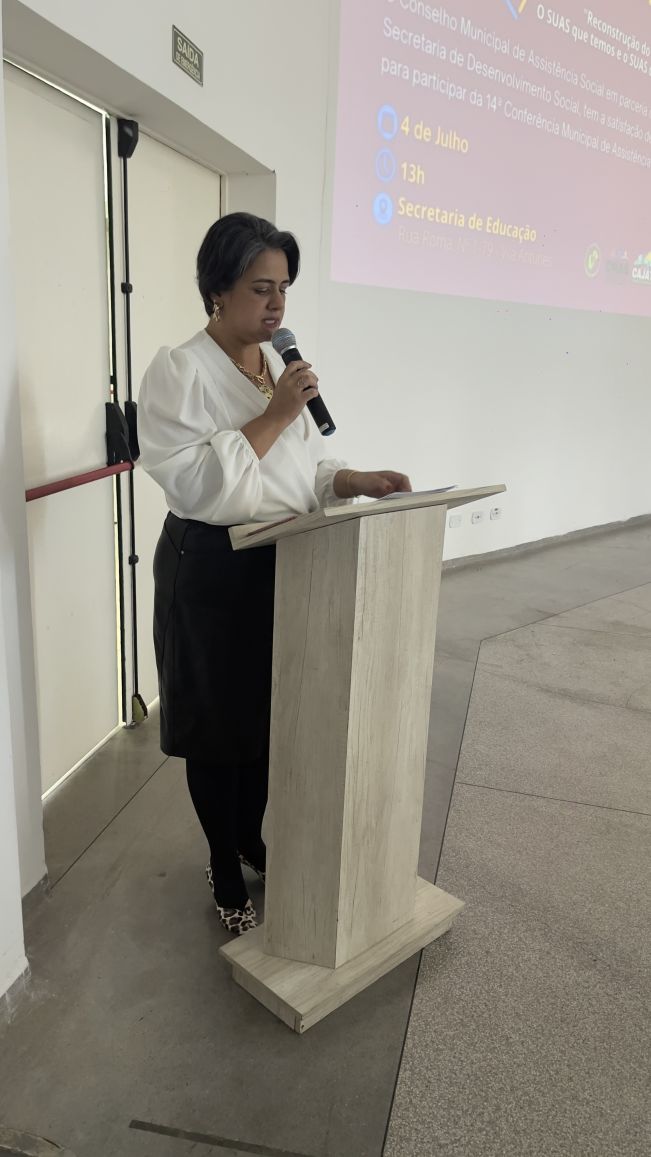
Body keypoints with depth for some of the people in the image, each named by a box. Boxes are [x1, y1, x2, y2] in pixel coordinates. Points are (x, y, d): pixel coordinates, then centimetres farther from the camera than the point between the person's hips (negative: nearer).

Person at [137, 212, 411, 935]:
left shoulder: (281, 364, 9)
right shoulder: (180, 370, -12)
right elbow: (193, 484, -23)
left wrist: (358, 481, -5)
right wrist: (272, 417, -23)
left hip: (283, 565, 7)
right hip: (213, 571, -6)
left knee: (269, 714, 18)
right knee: (218, 723, 9)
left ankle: (251, 839, 42)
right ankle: (224, 871, 32)